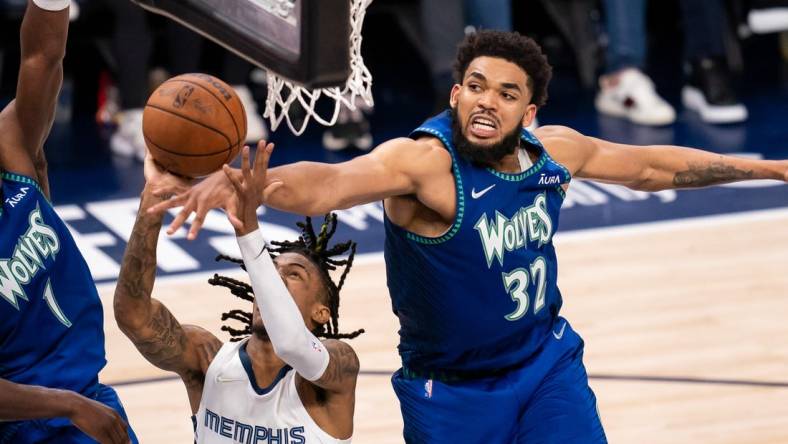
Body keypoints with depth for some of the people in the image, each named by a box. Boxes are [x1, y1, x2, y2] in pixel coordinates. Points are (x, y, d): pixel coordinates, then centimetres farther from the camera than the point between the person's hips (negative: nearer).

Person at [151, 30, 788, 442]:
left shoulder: (556, 150, -7)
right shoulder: (424, 161, -27)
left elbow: (652, 166, 12)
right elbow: (330, 182, -46)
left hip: (548, 360, 5)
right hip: (453, 392, -4)